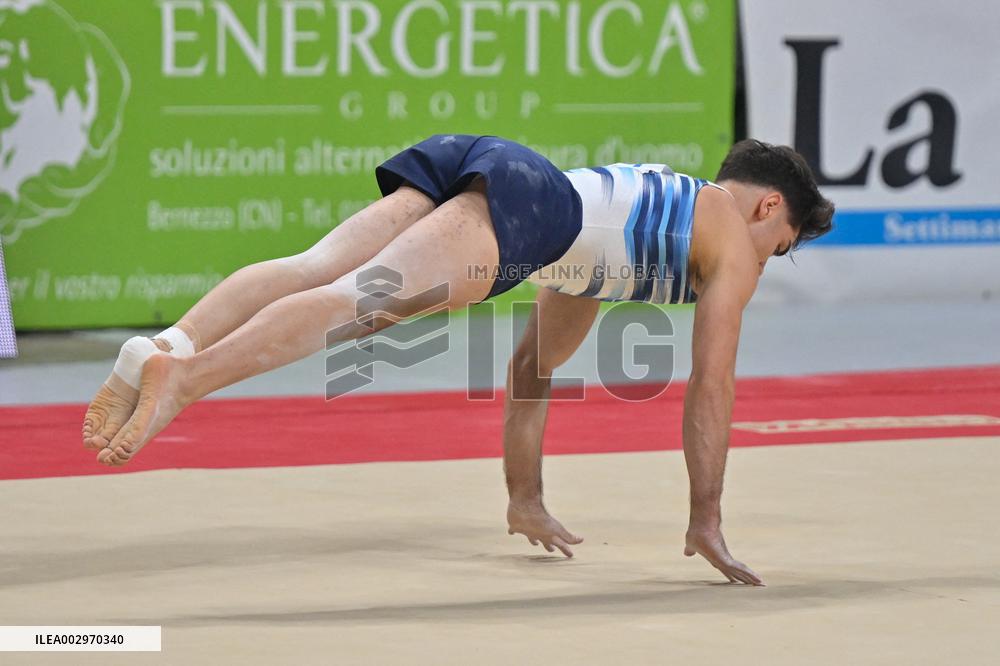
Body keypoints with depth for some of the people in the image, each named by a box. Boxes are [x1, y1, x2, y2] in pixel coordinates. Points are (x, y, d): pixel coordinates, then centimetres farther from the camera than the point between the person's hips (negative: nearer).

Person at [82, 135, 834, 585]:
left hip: (459, 166, 7)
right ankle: (181, 378, -46)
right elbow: (711, 386, 16)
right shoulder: (733, 236, 24)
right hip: (521, 195, -7)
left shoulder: (650, 209, 44)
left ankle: (165, 347, -40)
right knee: (362, 301, -26)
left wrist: (526, 499, 48)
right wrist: (706, 522, 22)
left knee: (312, 272, -14)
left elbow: (533, 368, 47)